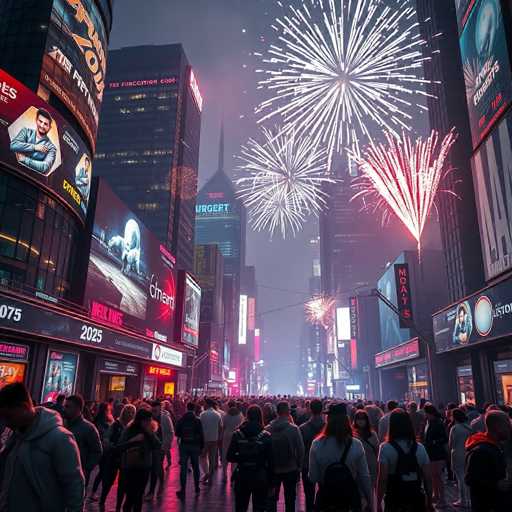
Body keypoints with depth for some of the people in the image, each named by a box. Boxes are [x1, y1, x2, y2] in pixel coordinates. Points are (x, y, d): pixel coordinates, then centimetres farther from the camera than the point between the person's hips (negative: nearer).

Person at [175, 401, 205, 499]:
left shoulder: (181, 420, -3)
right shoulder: (197, 421, -8)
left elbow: (177, 433, 3)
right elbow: (201, 435, -7)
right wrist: (202, 447, 1)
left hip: (184, 445, 0)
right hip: (195, 446, 0)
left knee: (183, 468, 3)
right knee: (195, 467, 15)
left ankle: (183, 490, -1)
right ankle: (197, 488, 24)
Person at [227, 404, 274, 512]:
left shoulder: (237, 434, -7)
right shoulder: (266, 436, -10)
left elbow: (230, 457, -6)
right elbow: (270, 461, -8)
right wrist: (270, 480, 0)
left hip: (242, 476, 2)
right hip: (260, 477, -1)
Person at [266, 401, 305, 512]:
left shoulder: (268, 429, -12)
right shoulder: (294, 429, -18)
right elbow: (300, 449, -13)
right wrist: (299, 466, 3)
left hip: (272, 469, 2)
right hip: (290, 469, -2)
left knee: (272, 498, 19)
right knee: (290, 499, 14)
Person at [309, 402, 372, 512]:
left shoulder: (317, 444, -17)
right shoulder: (356, 445, -15)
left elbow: (313, 478, -11)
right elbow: (364, 477, -8)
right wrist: (369, 502, 5)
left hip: (326, 498, -1)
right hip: (351, 498, 1)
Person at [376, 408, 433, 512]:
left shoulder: (386, 448, -13)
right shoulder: (420, 448, -2)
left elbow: (382, 479, -16)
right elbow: (428, 479, 1)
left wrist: (379, 503, -8)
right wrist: (429, 503, 13)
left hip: (394, 501, -2)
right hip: (417, 500, 3)